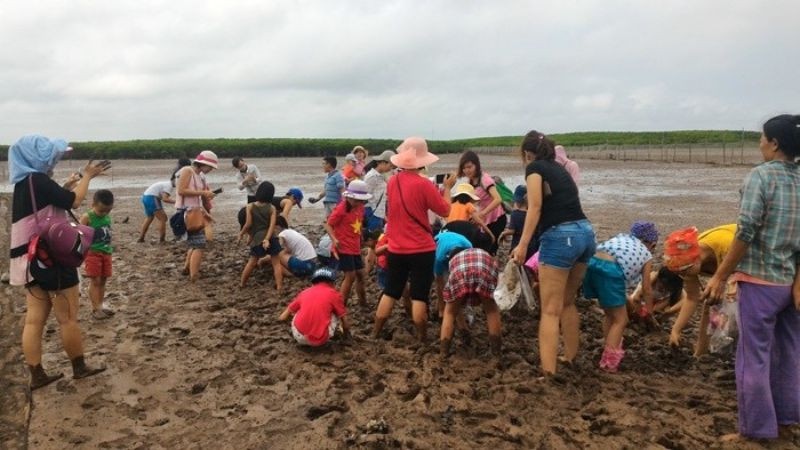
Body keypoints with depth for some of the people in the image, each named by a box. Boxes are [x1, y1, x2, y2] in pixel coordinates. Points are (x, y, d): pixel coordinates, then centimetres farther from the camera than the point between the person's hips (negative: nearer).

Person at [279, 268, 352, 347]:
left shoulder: (304, 292, 14)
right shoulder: (334, 294, 6)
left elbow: (282, 318, 18)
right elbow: (345, 323, 9)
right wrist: (347, 335, 32)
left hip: (299, 337, 3)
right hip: (319, 340, -3)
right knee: (337, 314, 18)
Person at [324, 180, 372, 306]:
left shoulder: (360, 207, 6)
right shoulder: (341, 209, -15)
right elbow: (328, 225, -14)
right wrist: (334, 239, -28)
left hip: (355, 248, 8)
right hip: (344, 248, -8)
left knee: (360, 274, 14)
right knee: (350, 276, -7)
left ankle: (363, 303, 30)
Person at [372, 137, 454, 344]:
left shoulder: (392, 182, 3)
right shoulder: (423, 184, -16)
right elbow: (445, 211, -8)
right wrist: (447, 188, 5)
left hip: (396, 249, 5)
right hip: (421, 250, -5)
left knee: (390, 292, 15)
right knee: (419, 296, 3)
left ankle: (375, 334, 22)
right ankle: (422, 339, 11)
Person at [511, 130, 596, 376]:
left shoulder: (534, 167, 2)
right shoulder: (559, 169, 24)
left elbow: (535, 207, -12)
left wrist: (522, 244, -18)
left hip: (560, 236, -8)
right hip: (585, 233, 8)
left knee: (550, 311, -5)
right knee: (567, 302, 22)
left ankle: (548, 372, -7)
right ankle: (571, 359, 31)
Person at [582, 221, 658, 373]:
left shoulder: (622, 236, 35)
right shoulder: (647, 255, 23)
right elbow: (646, 289, 26)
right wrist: (649, 309, 45)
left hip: (592, 262, 6)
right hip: (611, 269, -6)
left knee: (610, 314, 25)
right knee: (620, 320, 12)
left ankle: (612, 353, 37)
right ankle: (609, 363, 10)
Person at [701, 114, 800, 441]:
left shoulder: (761, 175, -12)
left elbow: (746, 232, -18)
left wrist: (720, 275, -12)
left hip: (761, 280, -7)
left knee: (754, 356, 3)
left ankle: (757, 430, 11)